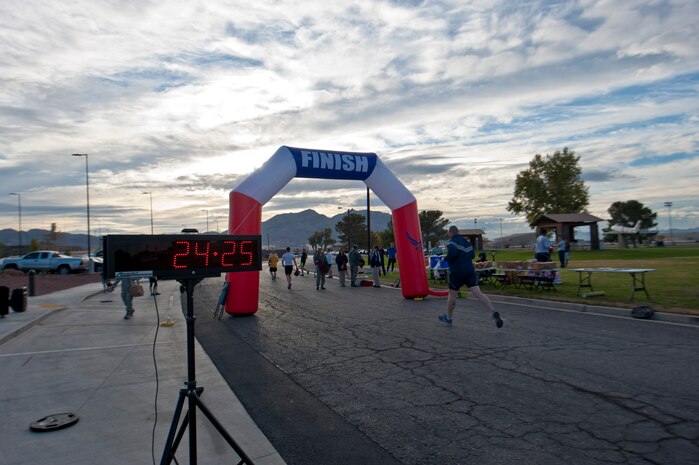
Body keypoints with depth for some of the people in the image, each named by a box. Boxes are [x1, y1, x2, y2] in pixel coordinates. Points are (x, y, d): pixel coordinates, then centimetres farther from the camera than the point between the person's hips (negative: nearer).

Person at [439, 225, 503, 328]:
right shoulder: (466, 242, 15)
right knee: (478, 293, -4)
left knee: (452, 295, 12)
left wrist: (446, 258, -8)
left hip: (457, 272, -5)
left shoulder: (451, 242, -8)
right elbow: (472, 255, 22)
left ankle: (449, 317, 27)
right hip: (470, 271, 6)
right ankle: (494, 312, -21)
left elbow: (452, 253, -26)